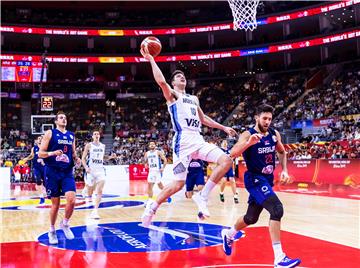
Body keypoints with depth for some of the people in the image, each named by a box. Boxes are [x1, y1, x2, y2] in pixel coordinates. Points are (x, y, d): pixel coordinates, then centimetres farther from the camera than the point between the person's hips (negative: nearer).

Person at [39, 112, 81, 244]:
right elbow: (40, 153, -5)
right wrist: (52, 153, -24)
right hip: (52, 172, -3)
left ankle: (65, 224, 15)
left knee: (71, 200, -12)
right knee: (55, 203, 3)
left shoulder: (71, 135, 12)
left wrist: (76, 159, 0)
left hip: (67, 172, 3)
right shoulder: (50, 133, -2)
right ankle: (52, 231, 23)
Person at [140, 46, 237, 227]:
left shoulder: (194, 99, 26)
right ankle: (152, 207, 13)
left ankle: (202, 196, -5)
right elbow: (161, 81, -16)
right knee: (178, 184, -9)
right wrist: (151, 60, -12)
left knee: (226, 161, -11)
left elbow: (203, 119, 33)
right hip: (183, 142, -7)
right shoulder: (172, 95, 5)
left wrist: (223, 127, 29)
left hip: (198, 141, 7)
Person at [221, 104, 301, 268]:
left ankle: (228, 234, 47)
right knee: (277, 209, -26)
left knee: (251, 217, 19)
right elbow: (232, 154, -29)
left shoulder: (274, 134, 3)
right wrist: (249, 143, -43)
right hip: (255, 179, -7)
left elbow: (282, 152, 20)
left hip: (267, 179, 7)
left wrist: (284, 170, 6)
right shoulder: (248, 135, -16)